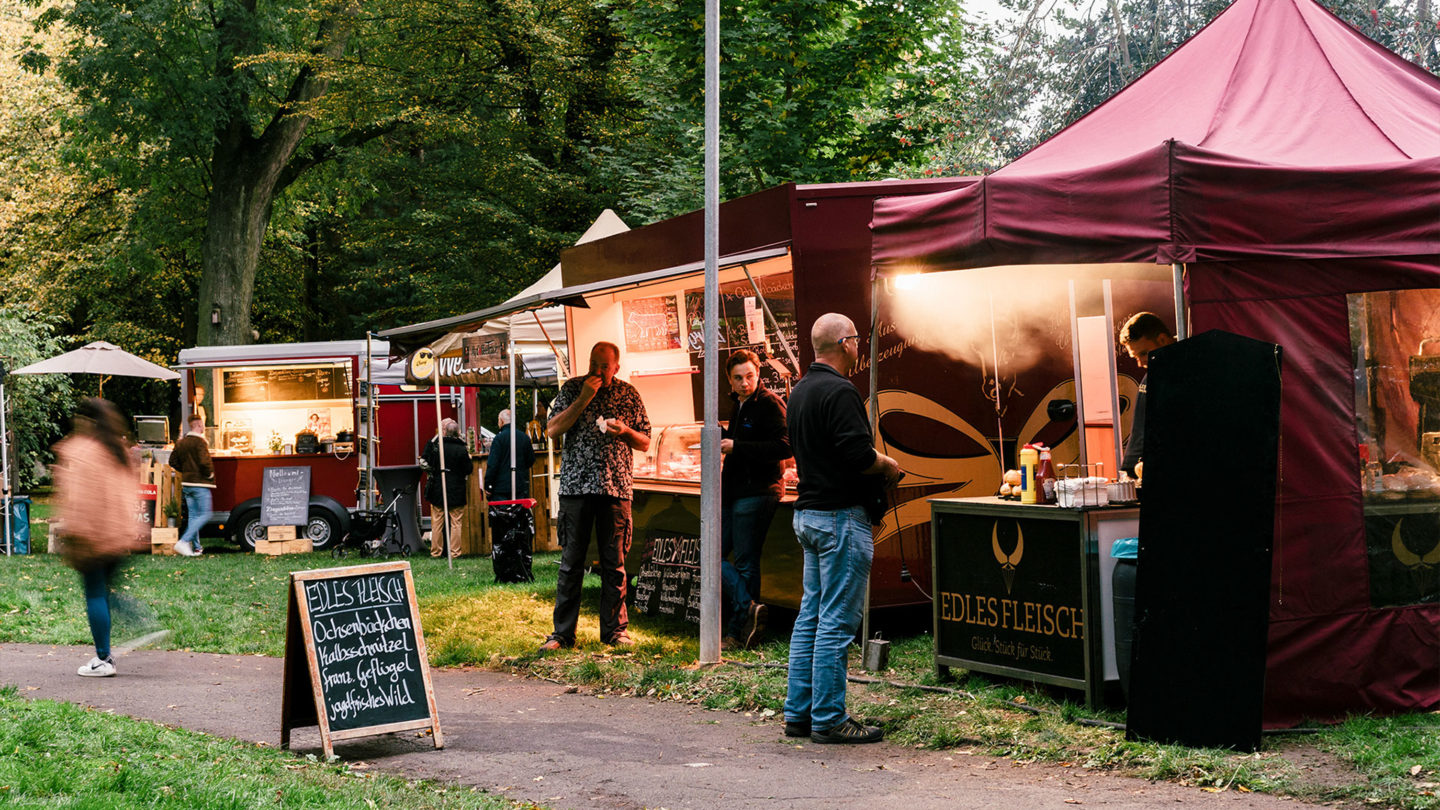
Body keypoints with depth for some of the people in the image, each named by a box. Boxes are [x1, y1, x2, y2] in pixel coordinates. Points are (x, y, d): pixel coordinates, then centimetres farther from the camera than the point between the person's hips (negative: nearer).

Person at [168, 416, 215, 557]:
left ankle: (196, 547, 16)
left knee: (192, 515, 13)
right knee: (204, 515, -5)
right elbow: (204, 462, -24)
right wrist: (210, 474, -7)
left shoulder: (180, 443, 10)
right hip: (200, 484, -8)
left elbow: (173, 462, 14)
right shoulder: (200, 442, -14)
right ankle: (183, 542, -16)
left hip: (186, 484, 8)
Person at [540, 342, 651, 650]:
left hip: (615, 486, 1)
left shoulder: (628, 394, 10)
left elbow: (645, 443, 13)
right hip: (576, 486, -1)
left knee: (614, 562, 4)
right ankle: (563, 632, 5)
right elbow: (553, 430, -3)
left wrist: (625, 431, -9)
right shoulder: (572, 388, 7)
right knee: (571, 561, 0)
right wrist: (583, 399, -9)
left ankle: (615, 629, 13)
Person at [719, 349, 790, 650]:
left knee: (745, 563, -5)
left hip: (757, 493, -10)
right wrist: (723, 438, 8)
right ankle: (748, 609, 2)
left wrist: (736, 446, -22)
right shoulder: (740, 405, 18)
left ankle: (738, 633, 1)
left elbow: (782, 447, -22)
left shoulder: (770, 404, -11)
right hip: (732, 493, 10)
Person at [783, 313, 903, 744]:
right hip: (840, 517, -10)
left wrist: (874, 466, 16)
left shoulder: (800, 390, 14)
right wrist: (887, 465, -4)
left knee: (810, 617, 13)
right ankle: (829, 719, -2)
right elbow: (858, 455, -24)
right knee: (837, 622, -5)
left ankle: (798, 713, 16)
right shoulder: (839, 392, -17)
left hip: (808, 512, 10)